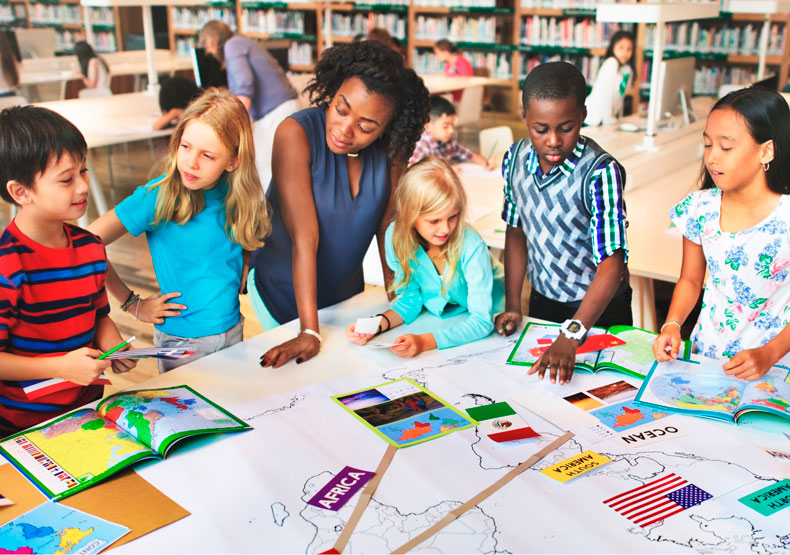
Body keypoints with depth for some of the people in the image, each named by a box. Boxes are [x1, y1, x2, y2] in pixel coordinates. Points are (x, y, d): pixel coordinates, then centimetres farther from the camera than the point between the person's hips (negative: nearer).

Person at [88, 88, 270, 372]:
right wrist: (133, 304, -12)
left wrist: (235, 289, 0)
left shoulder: (237, 195, -6)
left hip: (233, 332, 4)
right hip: (181, 340, -4)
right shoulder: (158, 196, -19)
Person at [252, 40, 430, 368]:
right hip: (283, 293, -4)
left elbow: (387, 224, -7)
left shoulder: (392, 147, -16)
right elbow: (305, 237, -32)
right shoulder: (296, 133, -28)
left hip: (346, 290, 4)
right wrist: (309, 332, -32)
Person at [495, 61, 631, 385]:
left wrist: (570, 336, -40)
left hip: (599, 310, -4)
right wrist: (513, 306, -1)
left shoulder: (601, 172, -27)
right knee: (536, 379, 21)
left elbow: (611, 265, -31)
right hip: (542, 301, 5)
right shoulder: (515, 158, -10)